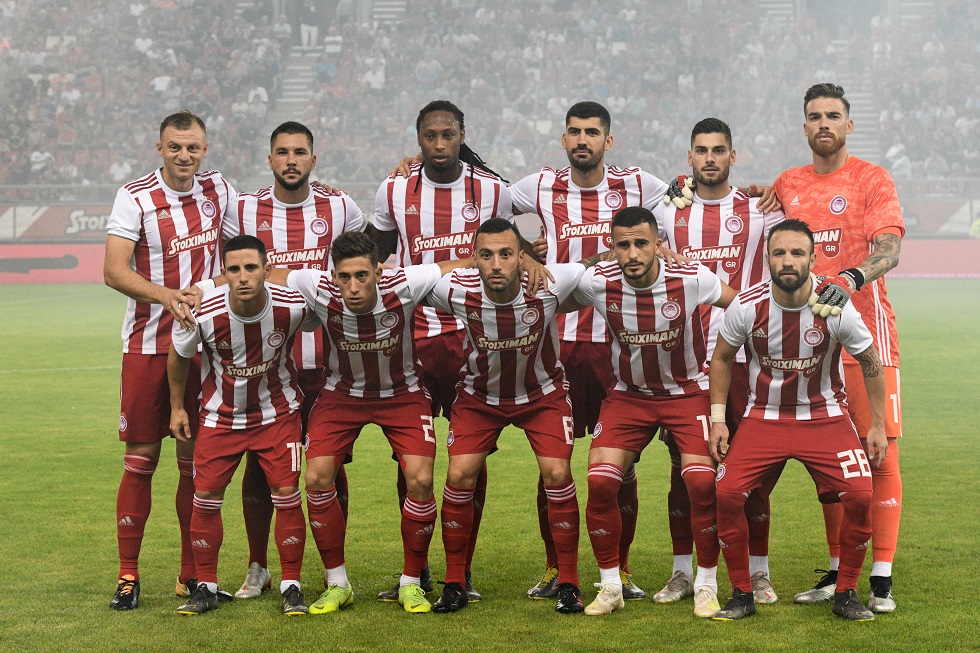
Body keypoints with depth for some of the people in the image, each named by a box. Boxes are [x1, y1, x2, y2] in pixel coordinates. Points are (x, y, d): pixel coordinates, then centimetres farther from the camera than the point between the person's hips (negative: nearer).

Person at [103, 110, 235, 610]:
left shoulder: (219, 191, 6)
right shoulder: (134, 198, -6)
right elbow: (114, 271, -14)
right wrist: (167, 295, -28)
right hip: (147, 344, -3)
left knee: (197, 458, 5)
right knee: (141, 458, -1)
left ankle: (193, 574, 14)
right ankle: (128, 575, 7)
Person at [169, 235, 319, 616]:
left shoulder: (294, 306, -24)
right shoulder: (202, 314, -24)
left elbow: (323, 322, 2)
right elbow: (179, 356, -2)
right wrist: (176, 407, 6)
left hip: (278, 411, 0)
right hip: (221, 414, 0)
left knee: (287, 495, -6)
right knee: (205, 497, -2)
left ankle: (291, 586, 8)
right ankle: (206, 586, 14)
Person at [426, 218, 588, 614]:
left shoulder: (549, 284, -29)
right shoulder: (456, 291, -27)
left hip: (542, 392, -1)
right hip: (479, 395, 1)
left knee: (557, 474, -14)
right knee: (460, 476, -11)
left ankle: (568, 583, 2)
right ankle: (455, 584, 5)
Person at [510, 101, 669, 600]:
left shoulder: (636, 186, 5)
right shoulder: (541, 188, 6)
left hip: (619, 339, 0)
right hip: (557, 339, 0)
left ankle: (621, 568, 15)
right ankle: (554, 567, 15)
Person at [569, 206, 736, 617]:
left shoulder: (691, 279, -20)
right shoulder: (597, 283, -16)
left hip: (688, 391, -2)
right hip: (628, 394, 2)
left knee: (702, 482, -19)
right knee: (600, 482, -14)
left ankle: (707, 585, 2)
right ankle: (611, 586, 5)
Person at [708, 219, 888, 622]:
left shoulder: (836, 308, -17)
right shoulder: (746, 307, -15)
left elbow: (870, 363, -1)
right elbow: (722, 358, 4)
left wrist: (878, 426, 2)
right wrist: (718, 418, 0)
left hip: (825, 416, -1)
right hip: (763, 417, 1)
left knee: (860, 496, -18)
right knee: (727, 494, -17)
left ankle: (845, 593, 4)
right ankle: (742, 594, 2)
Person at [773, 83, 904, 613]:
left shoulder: (872, 180, -1)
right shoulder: (788, 185, 13)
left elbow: (889, 248, -16)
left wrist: (851, 278, -33)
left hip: (866, 333, -4)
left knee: (880, 454, -5)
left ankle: (881, 578, -2)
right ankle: (838, 571, 17)